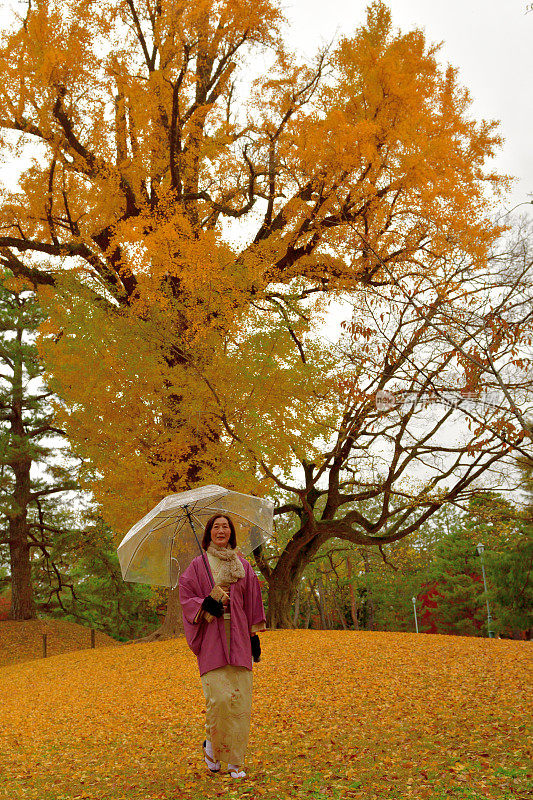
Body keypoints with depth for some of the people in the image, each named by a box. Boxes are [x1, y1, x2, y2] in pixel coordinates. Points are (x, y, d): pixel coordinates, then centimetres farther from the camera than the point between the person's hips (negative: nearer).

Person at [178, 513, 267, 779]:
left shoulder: (243, 566, 12)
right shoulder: (198, 565, 5)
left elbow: (253, 603, 13)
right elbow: (186, 597, 2)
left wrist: (255, 636, 8)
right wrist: (206, 605, -16)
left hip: (238, 638, 3)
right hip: (211, 637, -2)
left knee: (240, 700, -1)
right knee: (220, 697, -14)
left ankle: (236, 762, 10)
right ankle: (211, 744, 14)